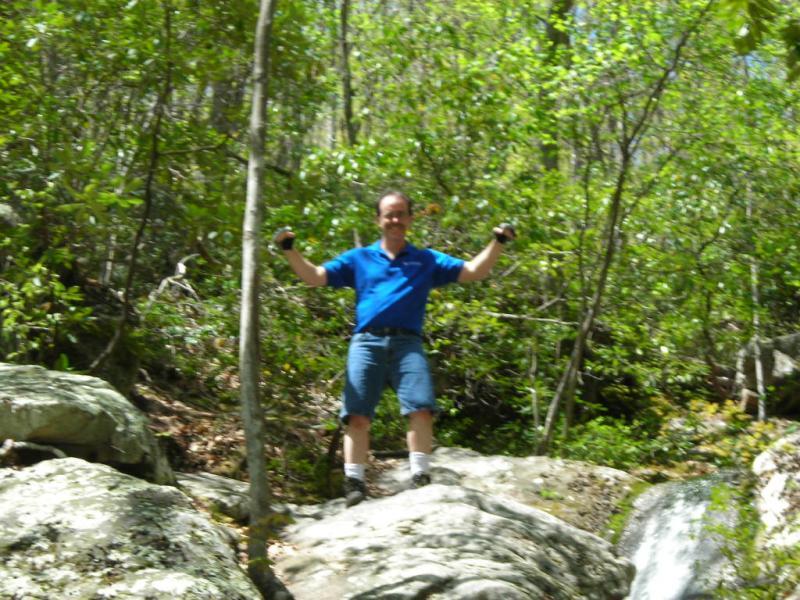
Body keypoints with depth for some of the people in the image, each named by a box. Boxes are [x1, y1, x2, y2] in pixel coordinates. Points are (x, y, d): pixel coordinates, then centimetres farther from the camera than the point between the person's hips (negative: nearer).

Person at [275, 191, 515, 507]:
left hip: (407, 343, 0)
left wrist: (497, 243, 1)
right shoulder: (358, 258, 20)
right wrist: (289, 249, 1)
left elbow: (473, 271, 14)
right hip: (367, 342, 0)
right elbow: (314, 276, 15)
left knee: (421, 408, -17)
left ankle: (420, 478, -12)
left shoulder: (428, 260, 20)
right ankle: (354, 483, -7)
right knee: (357, 415, -10)